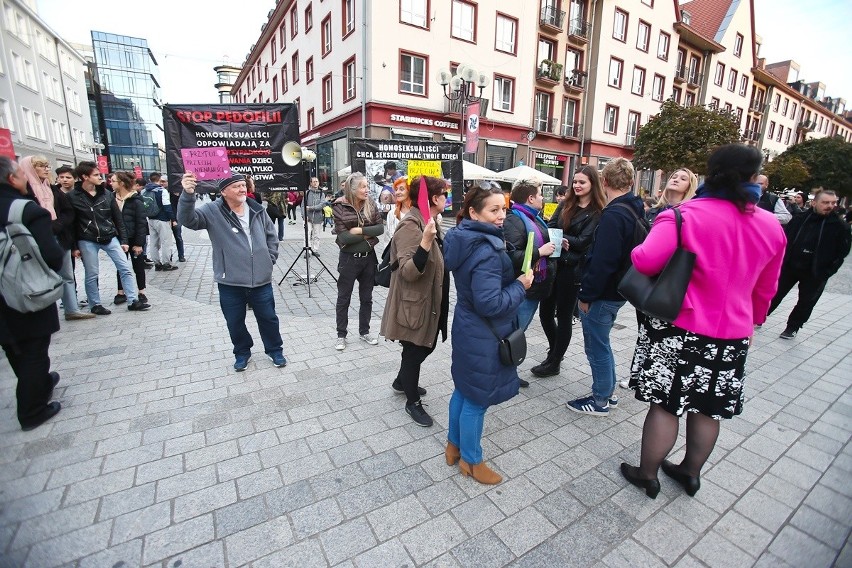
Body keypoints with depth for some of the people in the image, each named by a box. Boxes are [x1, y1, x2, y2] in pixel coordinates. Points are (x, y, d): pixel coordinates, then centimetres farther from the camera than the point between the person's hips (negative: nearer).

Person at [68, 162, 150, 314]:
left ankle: (133, 301, 4)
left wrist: (123, 240, 3)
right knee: (91, 275, 5)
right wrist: (74, 246, -5)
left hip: (110, 237, 3)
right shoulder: (73, 197, -6)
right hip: (87, 241, -3)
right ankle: (95, 305, 19)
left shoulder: (107, 194, 3)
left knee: (125, 268, -2)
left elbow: (118, 218, 6)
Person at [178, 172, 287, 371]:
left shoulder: (257, 210, 4)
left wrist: (270, 259, 7)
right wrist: (188, 195, -40)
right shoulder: (212, 211, -7)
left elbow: (271, 236, 14)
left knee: (268, 318, 13)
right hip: (230, 282, -2)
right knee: (235, 322, 13)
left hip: (261, 280, 2)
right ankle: (242, 353, 37)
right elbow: (187, 219, -24)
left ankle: (275, 350, 34)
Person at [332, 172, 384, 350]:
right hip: (349, 259, -4)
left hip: (369, 257, 4)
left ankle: (364, 331, 30)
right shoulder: (340, 207, -12)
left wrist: (360, 230, -18)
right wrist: (368, 235, -14)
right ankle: (341, 335, 23)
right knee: (344, 299, 8)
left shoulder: (371, 204, 0)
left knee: (366, 298, 14)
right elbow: (343, 237, -18)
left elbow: (380, 228, -7)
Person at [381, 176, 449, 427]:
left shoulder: (428, 223, 9)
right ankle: (413, 402, 29)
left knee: (426, 346, 23)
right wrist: (426, 242, -39)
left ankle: (401, 382, 46)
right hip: (414, 304, -10)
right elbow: (408, 272, -31)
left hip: (430, 302, 10)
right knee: (414, 351, 7)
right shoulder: (410, 226, -22)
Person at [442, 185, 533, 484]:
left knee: (463, 390, 23)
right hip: (483, 336, -9)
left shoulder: (463, 239, 3)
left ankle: (454, 445, 43)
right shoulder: (487, 252, -27)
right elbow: (490, 304, -29)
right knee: (476, 400, 9)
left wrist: (513, 275, 8)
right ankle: (470, 461, 31)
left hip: (467, 327, 10)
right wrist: (520, 286, -15)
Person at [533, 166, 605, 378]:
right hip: (553, 264, 6)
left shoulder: (597, 212, -5)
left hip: (573, 269, -5)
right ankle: (555, 351, 36)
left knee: (564, 315, 6)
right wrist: (560, 240, -19)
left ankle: (554, 362, 21)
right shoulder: (565, 204, 11)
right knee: (545, 312, 11)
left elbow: (583, 242, -13)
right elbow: (550, 228, 0)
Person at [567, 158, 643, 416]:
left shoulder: (613, 215, -22)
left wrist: (586, 295, -18)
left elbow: (602, 263, -26)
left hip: (603, 294, -9)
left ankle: (601, 401, 21)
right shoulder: (634, 211, 9)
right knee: (601, 344, 21)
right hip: (617, 290, 9)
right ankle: (607, 393, 35)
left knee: (597, 347, 5)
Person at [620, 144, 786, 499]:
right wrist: (752, 322, 30)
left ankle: (647, 475, 24)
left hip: (680, 329, -5)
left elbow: (645, 260, -28)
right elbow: (765, 289, 14)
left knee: (665, 404, 7)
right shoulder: (771, 226, 4)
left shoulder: (685, 215, -15)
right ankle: (691, 472, 38)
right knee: (708, 408, 18)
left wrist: (637, 253, -5)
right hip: (733, 335, 5)